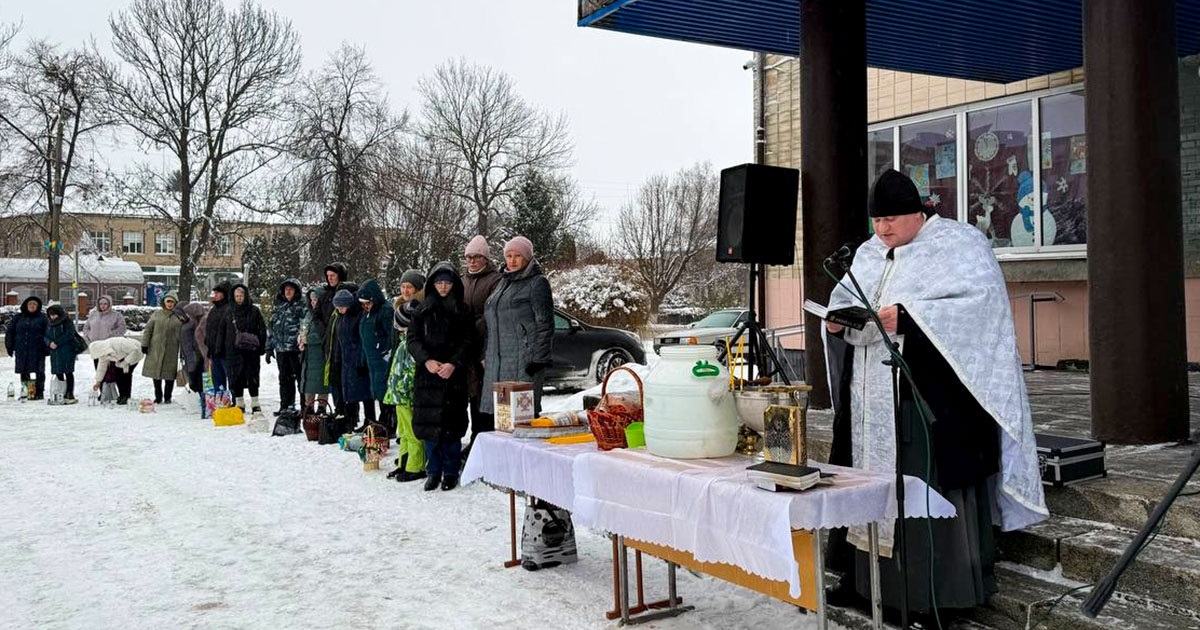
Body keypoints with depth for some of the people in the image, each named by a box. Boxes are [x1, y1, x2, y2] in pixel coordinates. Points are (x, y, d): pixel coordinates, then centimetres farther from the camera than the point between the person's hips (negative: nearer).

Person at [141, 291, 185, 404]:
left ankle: (167, 397, 14)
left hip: (171, 351, -1)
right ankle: (158, 397, 20)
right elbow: (148, 330, 8)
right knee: (156, 373, 8)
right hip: (156, 349, 2)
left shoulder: (180, 317, 2)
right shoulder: (157, 314, 6)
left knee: (169, 374, 2)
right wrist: (145, 344, 3)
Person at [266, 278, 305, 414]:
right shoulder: (279, 307, 17)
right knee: (284, 379, 12)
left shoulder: (301, 305, -2)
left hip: (296, 348, -6)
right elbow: (271, 327, 20)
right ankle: (285, 406, 19)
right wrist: (269, 347, 16)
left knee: (300, 378, -4)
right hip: (281, 348, 6)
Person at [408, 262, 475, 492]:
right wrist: (426, 360, -12)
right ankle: (434, 471, 14)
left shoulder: (462, 311, 6)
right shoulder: (423, 310, 11)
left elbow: (468, 342, 0)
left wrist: (453, 364, -15)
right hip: (427, 375, 2)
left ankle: (451, 472, 10)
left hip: (454, 376, -2)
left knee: (451, 425, -2)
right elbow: (413, 339, 4)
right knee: (428, 423, 2)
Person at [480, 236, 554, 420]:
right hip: (498, 360, 8)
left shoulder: (537, 283, -3)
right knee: (500, 410, 6)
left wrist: (539, 359, -14)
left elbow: (545, 324, -9)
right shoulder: (504, 282, 21)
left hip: (524, 359, -8)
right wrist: (487, 356, 20)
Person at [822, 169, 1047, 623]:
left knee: (930, 487, -5)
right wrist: (836, 317, -2)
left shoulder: (958, 244, -7)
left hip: (931, 396, -7)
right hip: (873, 400, 7)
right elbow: (845, 296, 23)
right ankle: (864, 578, 21)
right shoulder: (869, 254, 14)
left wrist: (908, 317, -26)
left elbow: (982, 301, -19)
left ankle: (943, 592, 6)